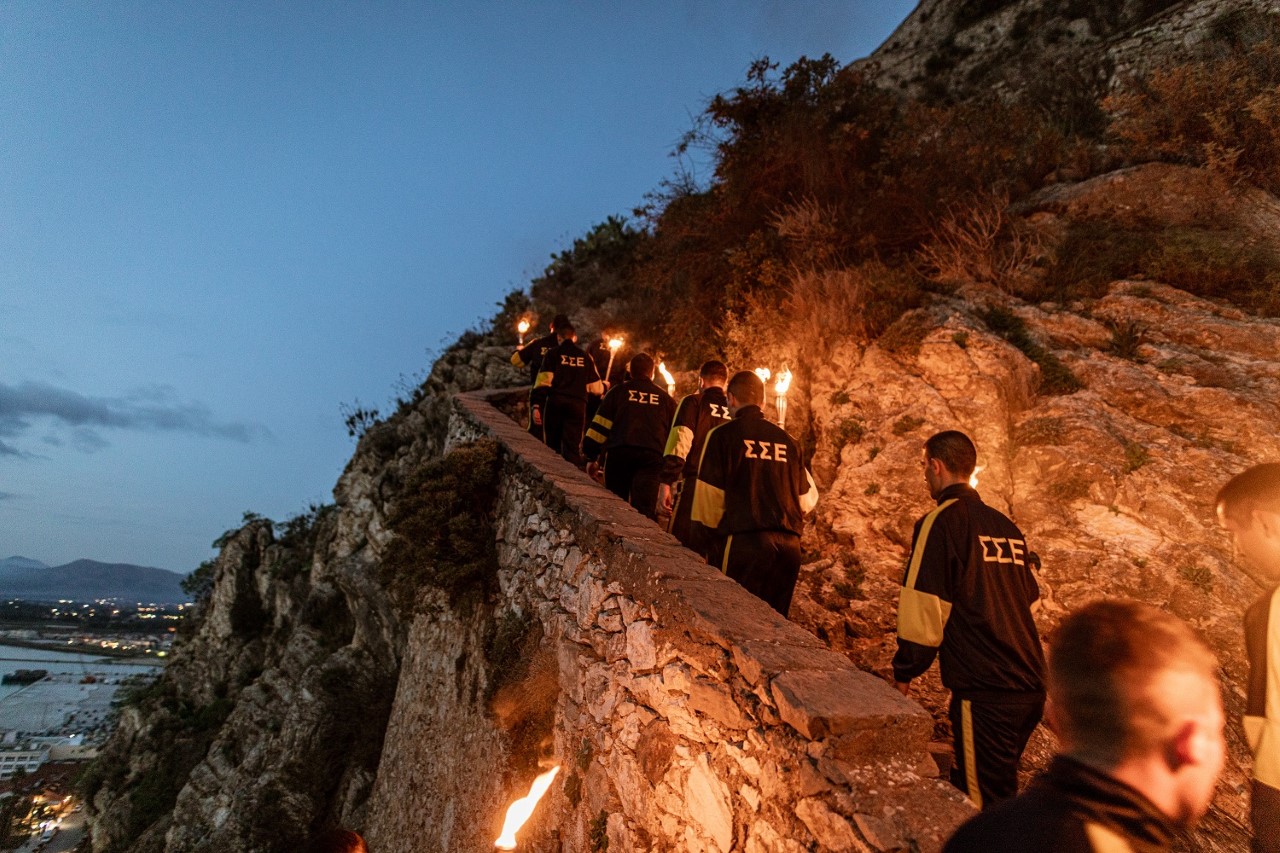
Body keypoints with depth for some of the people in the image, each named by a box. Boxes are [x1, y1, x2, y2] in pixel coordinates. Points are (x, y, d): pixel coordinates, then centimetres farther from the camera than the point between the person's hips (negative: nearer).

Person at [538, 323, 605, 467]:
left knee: (553, 444, 10)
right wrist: (605, 385, 33)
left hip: (555, 402, -1)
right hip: (578, 403, 1)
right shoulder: (585, 357, 10)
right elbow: (596, 388, 11)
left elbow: (544, 381, -8)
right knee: (573, 445, 5)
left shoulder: (553, 353, 3)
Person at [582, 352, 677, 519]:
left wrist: (591, 457, 12)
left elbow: (600, 426, 6)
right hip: (652, 457, 0)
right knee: (645, 510, -6)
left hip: (619, 454, 0)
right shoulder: (665, 398, 16)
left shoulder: (618, 392, 11)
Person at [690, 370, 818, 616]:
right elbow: (808, 498, 13)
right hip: (789, 545, 5)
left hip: (742, 542, -4)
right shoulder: (787, 441, 10)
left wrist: (710, 531, 13)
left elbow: (709, 496, -4)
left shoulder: (723, 435, -2)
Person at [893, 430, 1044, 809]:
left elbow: (924, 611, -15)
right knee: (966, 786, 21)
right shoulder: (1007, 526, 11)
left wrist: (904, 673, -3)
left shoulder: (941, 522, -11)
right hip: (1031, 688, 8)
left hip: (984, 693, -8)